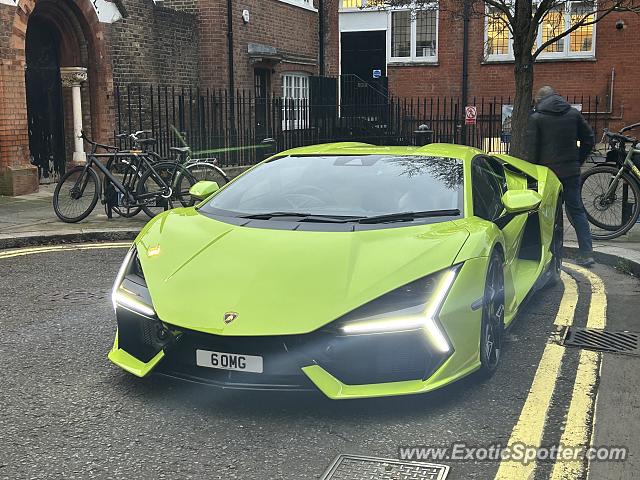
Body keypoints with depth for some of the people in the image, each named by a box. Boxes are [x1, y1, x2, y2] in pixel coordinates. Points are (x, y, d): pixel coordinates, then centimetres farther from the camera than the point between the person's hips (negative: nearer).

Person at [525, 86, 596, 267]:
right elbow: (589, 140, 8)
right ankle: (587, 253, 5)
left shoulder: (536, 118, -5)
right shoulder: (574, 113, 7)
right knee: (577, 210, 10)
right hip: (571, 171, 4)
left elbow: (531, 150, -8)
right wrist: (578, 161, 16)